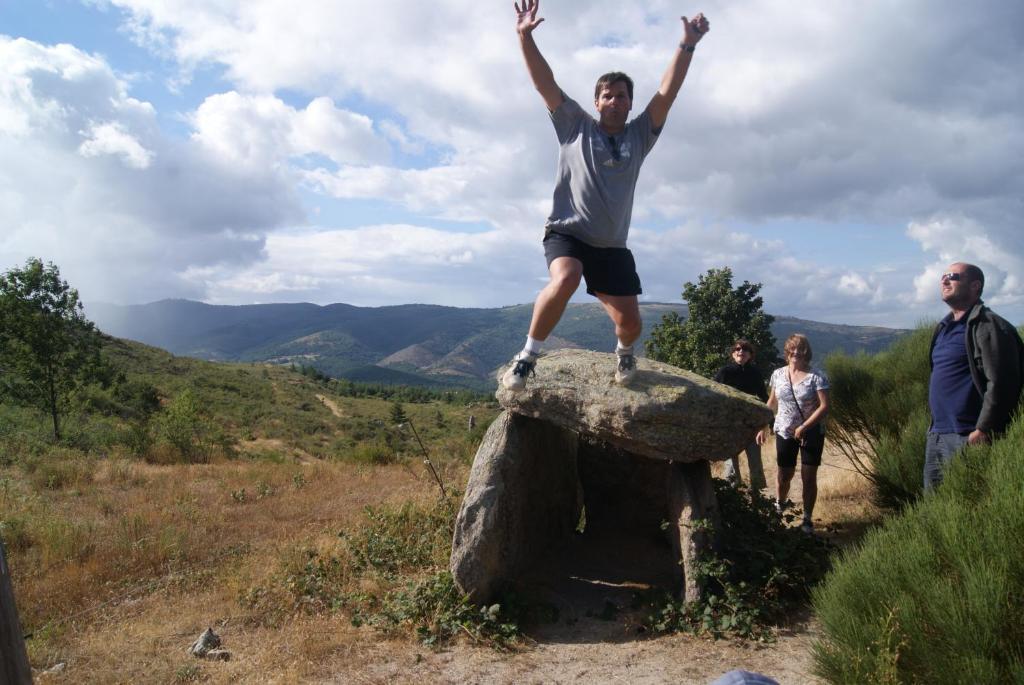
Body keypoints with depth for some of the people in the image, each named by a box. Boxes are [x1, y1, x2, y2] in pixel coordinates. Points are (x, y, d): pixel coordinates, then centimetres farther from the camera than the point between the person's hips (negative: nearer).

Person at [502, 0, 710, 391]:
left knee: (629, 322, 0)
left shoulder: (639, 135, 11)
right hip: (567, 231, -3)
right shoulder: (575, 126, 6)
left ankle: (624, 353, 39)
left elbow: (667, 92, 2)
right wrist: (525, 36, -13)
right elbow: (545, 83, -3)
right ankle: (528, 355, -19)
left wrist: (687, 46, -8)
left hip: (612, 245, 3)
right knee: (564, 280, -36)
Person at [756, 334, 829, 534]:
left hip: (811, 433, -3)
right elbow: (772, 403, 11)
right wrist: (763, 427, 8)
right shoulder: (778, 374, 1)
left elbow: (824, 406, -15)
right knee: (784, 475, 12)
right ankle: (780, 506, 39)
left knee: (809, 477, 2)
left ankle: (807, 519, 16)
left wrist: (803, 427, -21)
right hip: (784, 432, 3)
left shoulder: (817, 376, -11)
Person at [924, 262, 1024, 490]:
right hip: (936, 435, 9)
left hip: (967, 438, -9)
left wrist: (983, 431, -20)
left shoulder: (987, 325, -10)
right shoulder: (944, 328, 18)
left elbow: (1000, 384, -17)